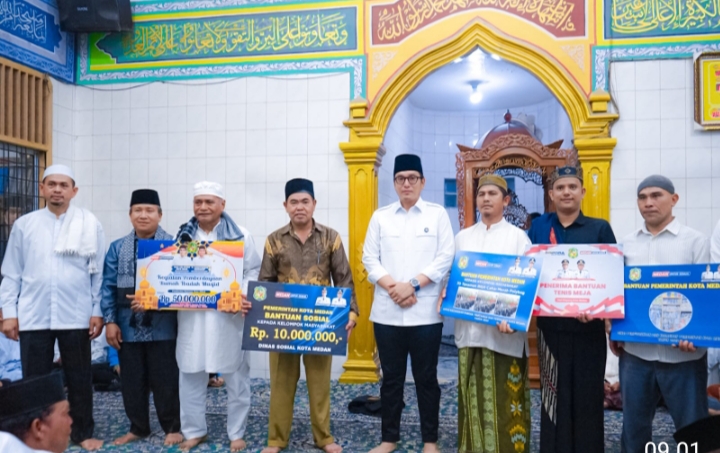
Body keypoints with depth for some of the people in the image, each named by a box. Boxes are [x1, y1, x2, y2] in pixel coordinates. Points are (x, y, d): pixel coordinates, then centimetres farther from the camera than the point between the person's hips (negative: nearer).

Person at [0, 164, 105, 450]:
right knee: (35, 379, 9)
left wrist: (98, 312, -3)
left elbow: (98, 272, 1)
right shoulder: (24, 225, 5)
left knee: (79, 378, 9)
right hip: (33, 316, 1)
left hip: (76, 316, -1)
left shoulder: (90, 224, 1)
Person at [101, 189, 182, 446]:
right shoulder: (118, 248, 7)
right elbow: (108, 286, 5)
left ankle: (172, 428, 20)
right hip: (128, 327, 3)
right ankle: (137, 428, 27)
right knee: (132, 381, 12)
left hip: (161, 327, -3)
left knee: (164, 380, 5)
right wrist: (110, 321, -2)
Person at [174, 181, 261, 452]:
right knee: (190, 374, 9)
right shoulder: (184, 236, 10)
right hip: (191, 315, 3)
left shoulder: (239, 235, 0)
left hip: (228, 315, -3)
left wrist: (242, 296, -19)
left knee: (235, 376, 6)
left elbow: (253, 272, -3)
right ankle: (194, 430, 25)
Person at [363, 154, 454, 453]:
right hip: (387, 312, 2)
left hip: (425, 312, -1)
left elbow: (445, 258, -3)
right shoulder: (381, 216, 9)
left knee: (426, 377, 8)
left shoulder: (438, 214, 4)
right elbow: (370, 258, 4)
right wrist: (393, 287, -11)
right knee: (391, 377, 11)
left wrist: (413, 285, -13)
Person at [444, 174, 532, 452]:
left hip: (505, 331, -3)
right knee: (472, 396, 8)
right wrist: (444, 297, -6)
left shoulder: (517, 236, 3)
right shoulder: (462, 237, 13)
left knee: (506, 398, 0)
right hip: (469, 328, 3)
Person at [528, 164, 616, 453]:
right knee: (553, 396, 9)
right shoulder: (538, 227, 7)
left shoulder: (600, 228, 1)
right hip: (550, 325, 2)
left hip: (588, 326, -1)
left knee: (587, 396, 6)